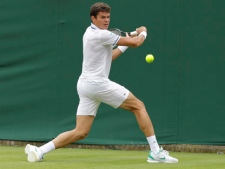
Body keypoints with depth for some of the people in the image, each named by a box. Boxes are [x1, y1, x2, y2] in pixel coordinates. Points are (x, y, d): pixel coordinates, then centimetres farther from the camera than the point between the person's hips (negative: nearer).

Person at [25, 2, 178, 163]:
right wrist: (143, 32, 13)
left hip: (85, 85, 9)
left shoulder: (90, 33, 16)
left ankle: (39, 150, -5)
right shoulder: (102, 35, -13)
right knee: (139, 106, 2)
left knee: (80, 132, 5)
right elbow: (136, 43, -8)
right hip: (98, 84, -9)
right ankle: (155, 152, -1)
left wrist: (125, 45, 20)